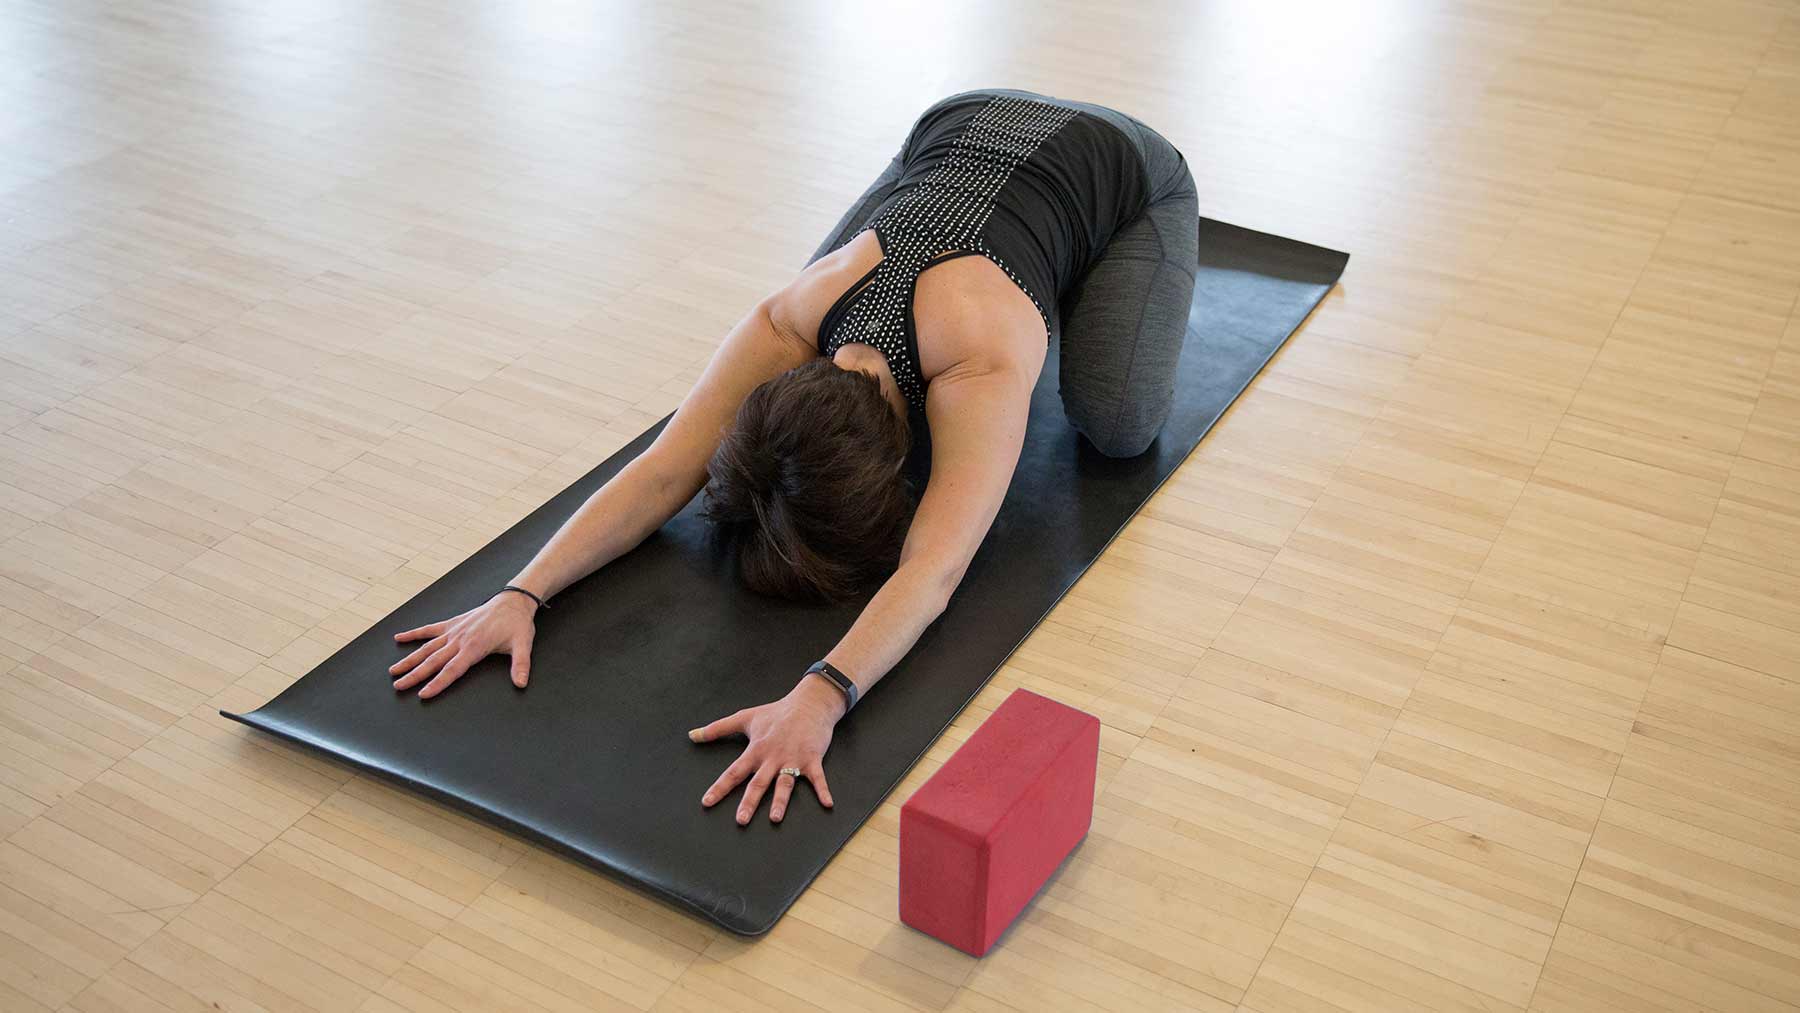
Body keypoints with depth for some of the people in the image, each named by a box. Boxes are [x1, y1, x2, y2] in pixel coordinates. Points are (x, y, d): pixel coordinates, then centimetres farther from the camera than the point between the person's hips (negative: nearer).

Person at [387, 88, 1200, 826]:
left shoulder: (981, 367, -45)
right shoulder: (788, 327, -32)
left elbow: (932, 569, -54)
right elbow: (663, 472, -35)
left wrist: (819, 699, -68)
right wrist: (520, 594, -47)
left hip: (1123, 167, -4)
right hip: (957, 131, 4)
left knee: (1117, 425, -19)